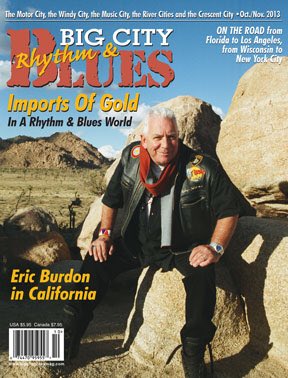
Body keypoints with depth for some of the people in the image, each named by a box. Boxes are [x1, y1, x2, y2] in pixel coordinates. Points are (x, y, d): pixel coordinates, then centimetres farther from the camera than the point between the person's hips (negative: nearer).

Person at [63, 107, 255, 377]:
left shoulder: (204, 168, -17)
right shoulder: (130, 157, -5)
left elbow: (229, 210, -9)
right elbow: (111, 199, 8)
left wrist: (215, 248, -18)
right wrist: (105, 234, 0)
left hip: (182, 250, -3)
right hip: (135, 244, 4)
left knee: (203, 274, -32)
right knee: (96, 260, -13)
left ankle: (193, 356, -14)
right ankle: (69, 340, 2)